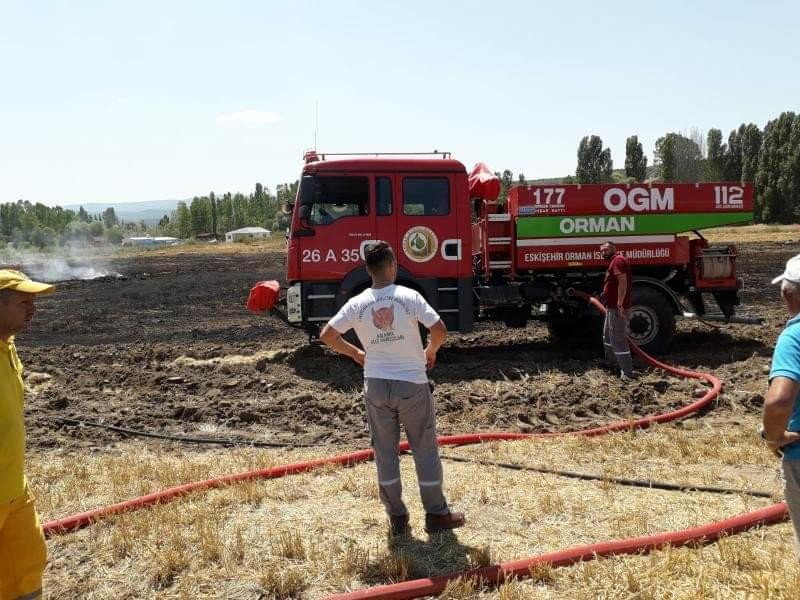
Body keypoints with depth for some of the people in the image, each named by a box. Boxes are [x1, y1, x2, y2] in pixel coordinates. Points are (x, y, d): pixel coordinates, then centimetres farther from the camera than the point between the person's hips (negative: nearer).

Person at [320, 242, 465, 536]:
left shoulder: (357, 304, -2)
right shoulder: (409, 296, -10)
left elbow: (327, 335, 0)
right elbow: (440, 330, -15)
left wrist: (355, 353, 14)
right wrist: (431, 352, 5)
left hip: (376, 385, 2)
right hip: (412, 384, -2)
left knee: (385, 451, 13)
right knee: (425, 448, 10)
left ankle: (397, 518, 20)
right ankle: (436, 514, 19)